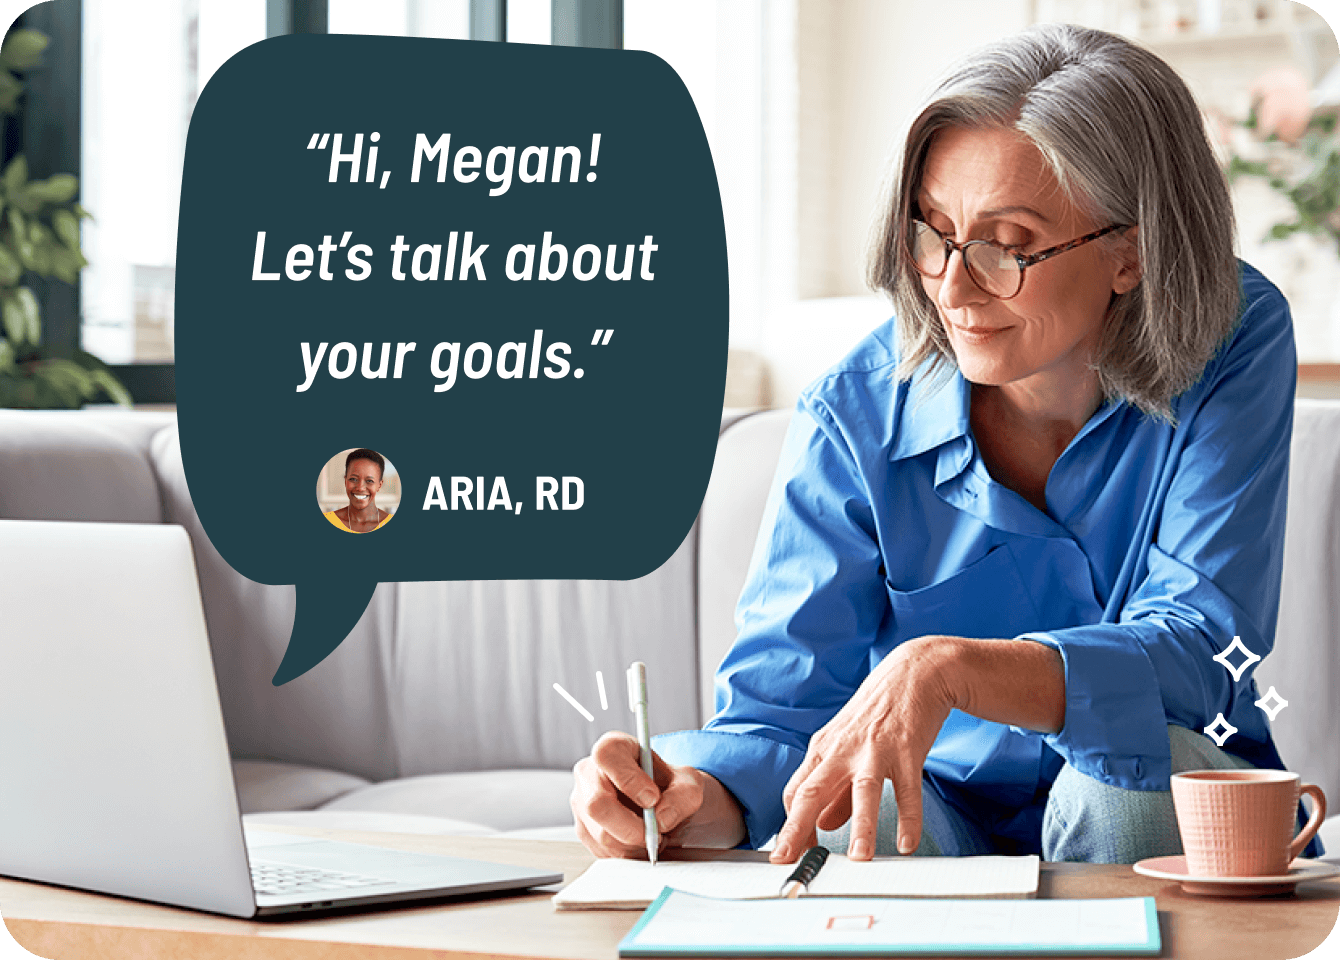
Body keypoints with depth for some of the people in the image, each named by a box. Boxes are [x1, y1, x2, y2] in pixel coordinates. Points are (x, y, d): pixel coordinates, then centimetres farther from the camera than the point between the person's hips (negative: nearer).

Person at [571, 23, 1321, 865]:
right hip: (940, 807, -1)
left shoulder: (1236, 347, -17)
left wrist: (947, 668, -44)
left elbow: (1195, 650, -27)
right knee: (847, 827, -35)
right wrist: (689, 797, -40)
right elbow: (775, 709, -15)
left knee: (1131, 767, -34)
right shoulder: (855, 417, -14)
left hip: (1164, 809, 1)